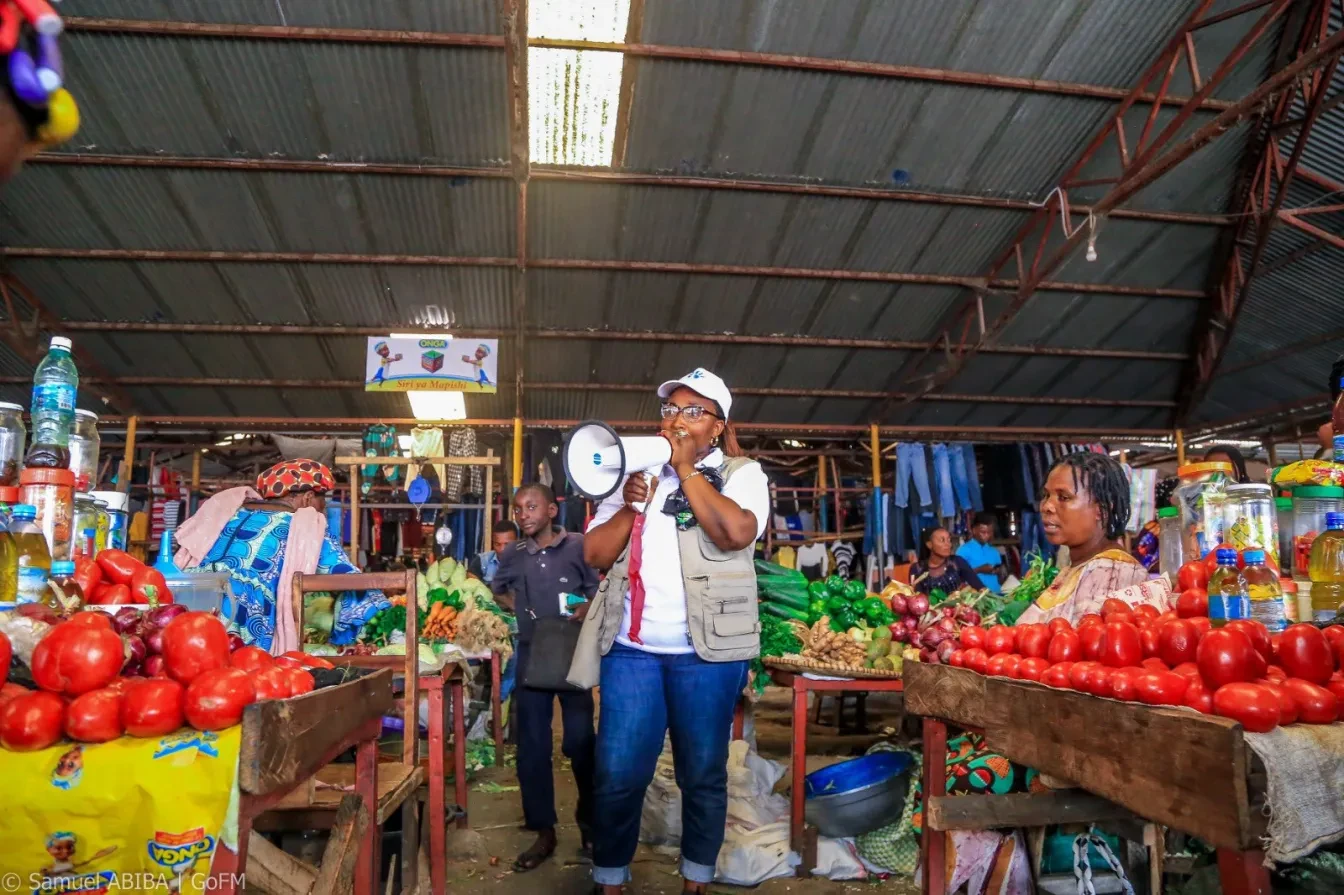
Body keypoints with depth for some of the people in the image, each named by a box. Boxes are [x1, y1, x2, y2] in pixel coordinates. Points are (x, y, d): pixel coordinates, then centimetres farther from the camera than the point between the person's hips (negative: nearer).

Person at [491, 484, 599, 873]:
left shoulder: (579, 546, -9)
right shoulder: (512, 554, 3)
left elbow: (599, 590, -2)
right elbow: (499, 589, 20)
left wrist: (587, 609, -21)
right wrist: (518, 608, 3)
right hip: (531, 655, 3)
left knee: (580, 741, 4)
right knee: (531, 745, 7)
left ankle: (590, 823, 26)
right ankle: (544, 833, 21)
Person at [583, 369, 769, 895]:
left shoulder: (741, 473, 2)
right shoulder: (636, 469, 13)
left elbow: (735, 532, -20)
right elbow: (595, 553, 7)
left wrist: (685, 468, -11)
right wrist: (630, 506, -9)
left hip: (707, 651, -2)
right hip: (631, 647, 3)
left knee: (703, 773, 10)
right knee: (618, 773, 4)